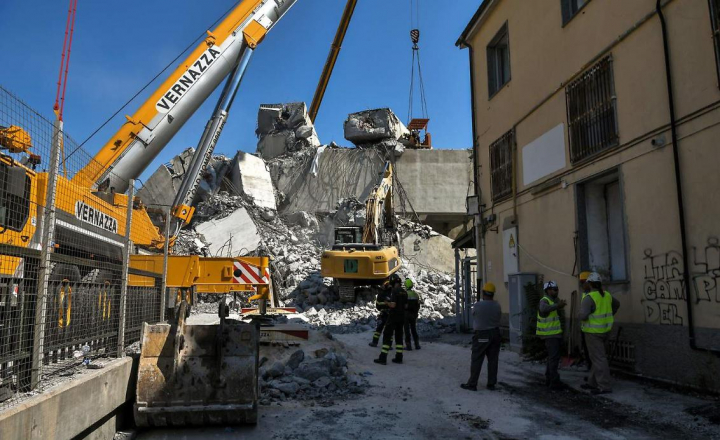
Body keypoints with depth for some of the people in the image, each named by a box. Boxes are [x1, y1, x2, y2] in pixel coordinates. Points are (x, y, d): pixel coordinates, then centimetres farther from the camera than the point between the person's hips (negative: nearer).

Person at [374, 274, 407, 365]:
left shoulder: (394, 291, -16)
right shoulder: (404, 292, 8)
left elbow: (393, 305, -22)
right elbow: (405, 305, 14)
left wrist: (387, 303, -4)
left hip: (393, 317, -7)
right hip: (401, 317, 7)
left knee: (387, 336, -3)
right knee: (399, 336, 13)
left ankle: (383, 358, -6)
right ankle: (399, 358, 14)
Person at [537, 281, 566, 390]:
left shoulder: (554, 300, 14)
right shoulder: (544, 301, -17)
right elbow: (543, 308, -40)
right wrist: (557, 305, -48)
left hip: (555, 334, 10)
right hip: (550, 335, -10)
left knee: (552, 357, 16)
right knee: (554, 357, -9)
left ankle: (549, 379, 25)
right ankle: (554, 382, -5)